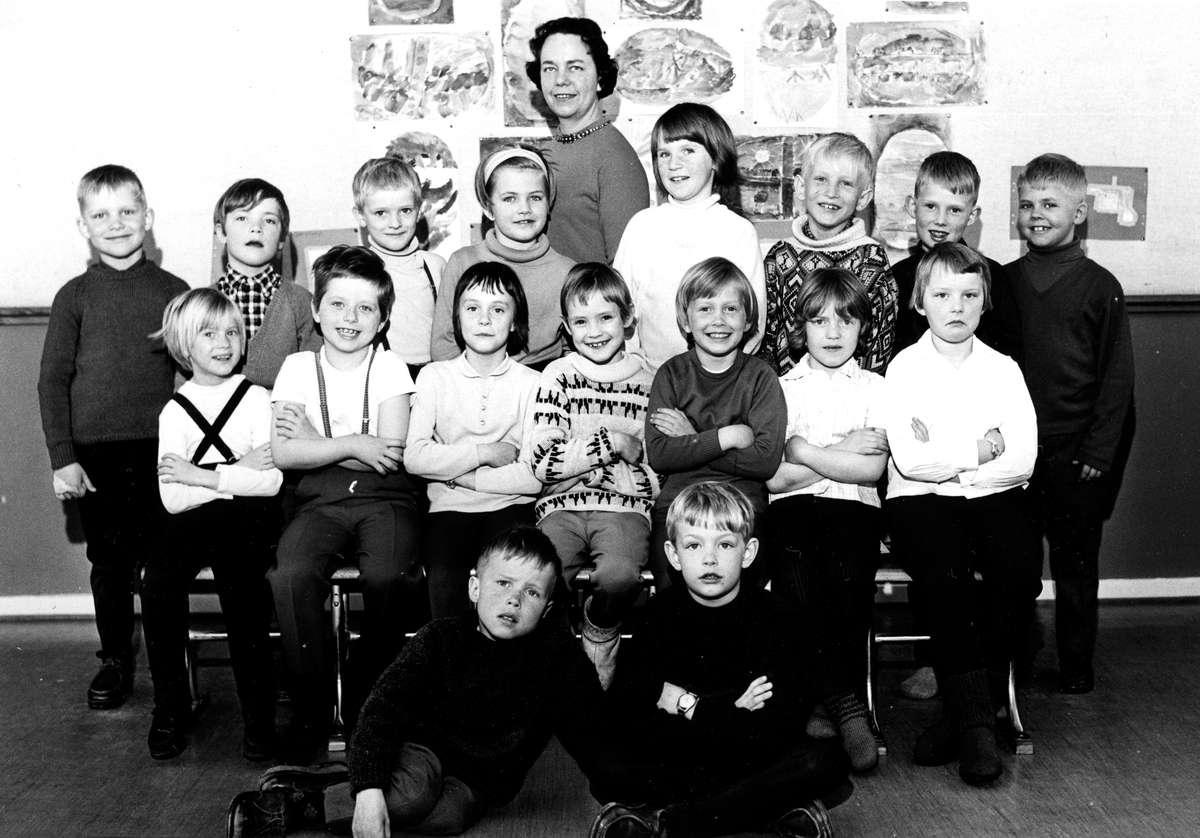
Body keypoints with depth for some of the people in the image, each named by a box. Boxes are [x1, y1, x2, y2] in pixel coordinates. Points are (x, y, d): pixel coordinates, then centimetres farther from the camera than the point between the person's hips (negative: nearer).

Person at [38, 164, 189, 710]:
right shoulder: (75, 297, 3)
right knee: (109, 564, 8)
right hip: (96, 454, 0)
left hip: (162, 450, 0)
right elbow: (53, 380, 3)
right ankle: (115, 661, 25)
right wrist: (62, 459, -4)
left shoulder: (174, 292, 4)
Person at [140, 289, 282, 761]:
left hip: (251, 519, -2)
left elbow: (271, 482, -5)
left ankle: (258, 714, -24)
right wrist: (238, 471, -8)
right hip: (195, 525, 2)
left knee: (235, 572, -34)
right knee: (157, 578, -29)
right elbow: (172, 498, 0)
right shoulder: (175, 412, 13)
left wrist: (198, 475, -7)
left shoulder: (257, 400, 8)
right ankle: (170, 708, -13)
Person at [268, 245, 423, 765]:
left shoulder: (389, 367, 6)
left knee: (389, 575, -32)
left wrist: (314, 440, -5)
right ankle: (311, 707, -12)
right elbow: (283, 453, -2)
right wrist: (355, 444, -10)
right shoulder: (298, 367, 10)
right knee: (290, 576, -30)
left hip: (383, 496, -1)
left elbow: (392, 453, -7)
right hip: (321, 500, 1)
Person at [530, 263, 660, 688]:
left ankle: (602, 627, 3)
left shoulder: (649, 381, 12)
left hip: (625, 507, 0)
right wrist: (613, 443, -6)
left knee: (620, 576, -31)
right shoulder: (558, 377, 8)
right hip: (563, 505, 0)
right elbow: (543, 462, -3)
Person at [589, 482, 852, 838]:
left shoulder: (765, 612, -5)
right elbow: (632, 720, -14)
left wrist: (689, 706, -16)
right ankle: (778, 808, -24)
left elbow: (786, 717, -18)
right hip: (675, 761, 0)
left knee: (827, 761, -28)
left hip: (754, 757, 0)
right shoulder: (661, 612, -3)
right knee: (609, 772, -27)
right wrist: (731, 712, -19)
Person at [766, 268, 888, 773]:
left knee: (851, 574, -33)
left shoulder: (873, 388, 17)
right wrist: (843, 451, -1)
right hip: (791, 508, 0)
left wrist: (806, 451, -2)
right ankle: (843, 699, -25)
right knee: (797, 578, -32)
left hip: (853, 505, 0)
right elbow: (773, 476, 2)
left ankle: (822, 694, -20)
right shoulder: (783, 388, 16)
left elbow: (871, 470, 1)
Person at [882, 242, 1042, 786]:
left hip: (993, 497, 2)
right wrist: (980, 448, -5)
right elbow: (909, 460, -10)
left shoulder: (1003, 369, 11)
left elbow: (1022, 460, -3)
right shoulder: (905, 367, 5)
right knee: (950, 572, -33)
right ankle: (976, 721, -25)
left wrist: (942, 456, -8)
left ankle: (967, 711, -14)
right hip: (920, 499, -2)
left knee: (1019, 572, -28)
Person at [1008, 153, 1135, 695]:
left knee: (1075, 563, 7)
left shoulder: (1100, 287, -2)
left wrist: (1098, 453, -8)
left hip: (1075, 454, -2)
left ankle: (1076, 670, 20)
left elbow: (1117, 377, -2)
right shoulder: (1003, 283, 7)